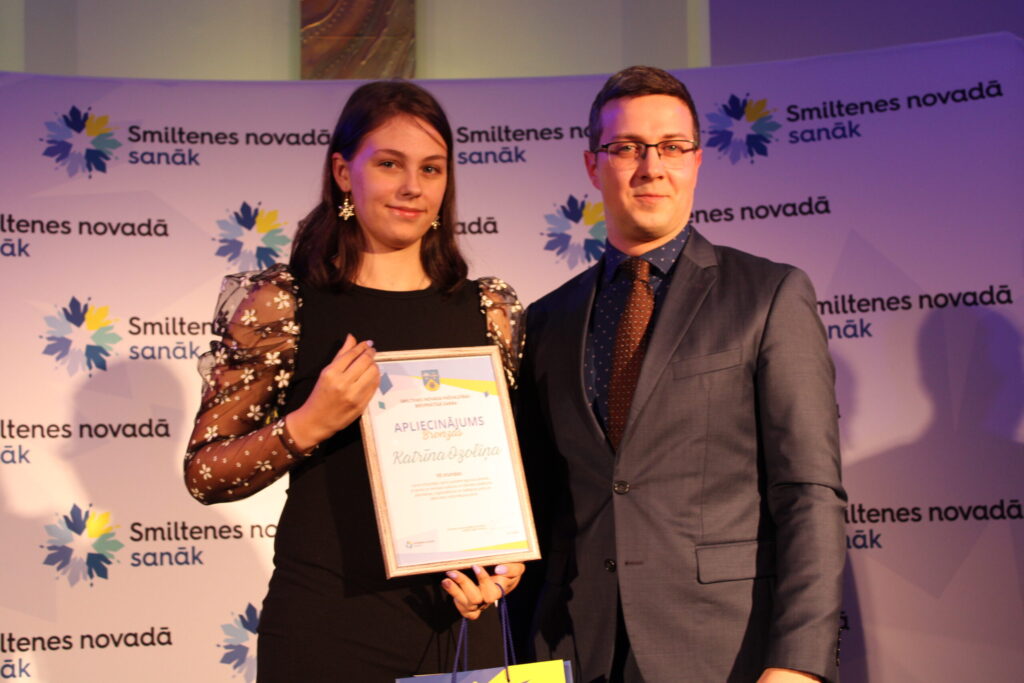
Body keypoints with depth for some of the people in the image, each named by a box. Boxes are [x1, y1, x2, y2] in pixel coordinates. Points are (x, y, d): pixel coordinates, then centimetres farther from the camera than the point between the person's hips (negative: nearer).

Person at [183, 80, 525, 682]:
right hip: (324, 624, -3)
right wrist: (309, 425, -18)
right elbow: (204, 474, -3)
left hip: (458, 617, 3)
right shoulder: (281, 303, -3)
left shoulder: (488, 310, 5)